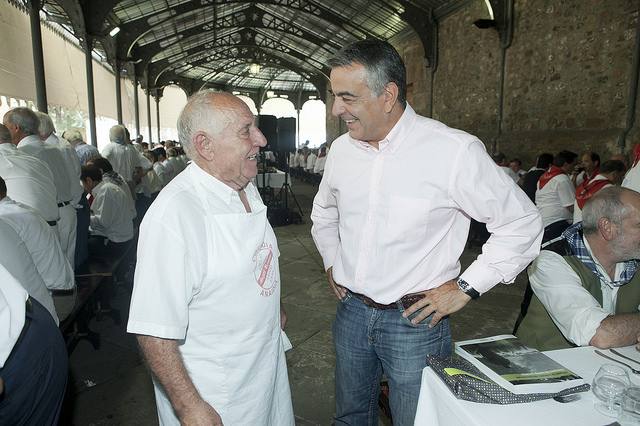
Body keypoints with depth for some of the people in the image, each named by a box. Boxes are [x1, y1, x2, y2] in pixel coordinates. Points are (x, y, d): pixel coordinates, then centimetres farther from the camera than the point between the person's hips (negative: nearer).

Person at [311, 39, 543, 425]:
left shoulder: (454, 151, -19)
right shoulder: (341, 148, 0)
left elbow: (522, 223, -10)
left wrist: (464, 289, -12)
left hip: (415, 319, -5)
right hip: (352, 311, 6)